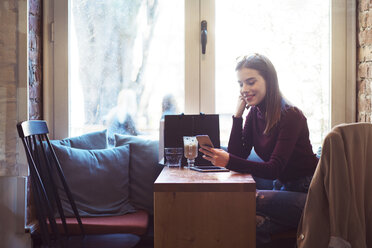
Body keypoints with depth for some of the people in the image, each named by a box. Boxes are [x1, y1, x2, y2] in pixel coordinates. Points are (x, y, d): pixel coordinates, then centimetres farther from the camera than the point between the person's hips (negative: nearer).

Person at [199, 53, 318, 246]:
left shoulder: (290, 115, -19)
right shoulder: (254, 114, 3)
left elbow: (274, 169, -27)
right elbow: (238, 154, -5)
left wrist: (229, 161, -40)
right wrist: (238, 114, -12)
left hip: (306, 194, -8)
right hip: (282, 185, 8)